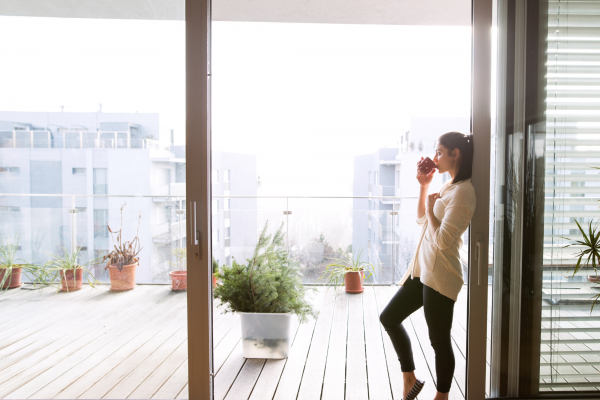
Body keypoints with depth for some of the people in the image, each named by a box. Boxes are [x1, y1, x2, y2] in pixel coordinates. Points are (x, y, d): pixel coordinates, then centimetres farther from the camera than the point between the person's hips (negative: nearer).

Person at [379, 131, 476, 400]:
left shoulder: (463, 191, -17)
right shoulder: (447, 187, 14)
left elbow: (442, 240, -22)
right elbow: (421, 220, 24)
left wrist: (432, 206, -8)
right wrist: (423, 187, 14)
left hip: (439, 276, -10)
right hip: (422, 270, 10)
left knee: (439, 341, 4)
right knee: (389, 318, 15)